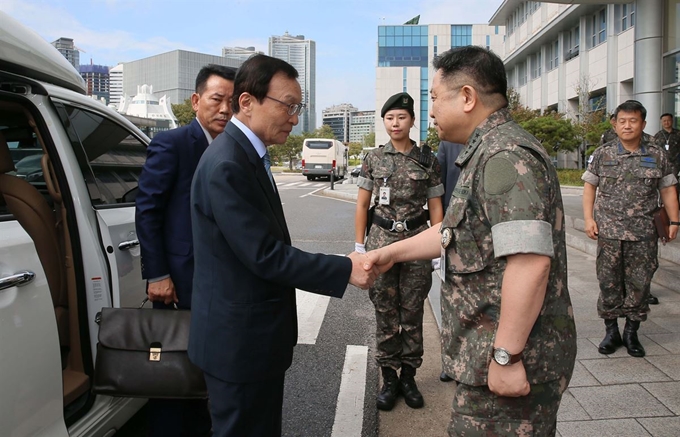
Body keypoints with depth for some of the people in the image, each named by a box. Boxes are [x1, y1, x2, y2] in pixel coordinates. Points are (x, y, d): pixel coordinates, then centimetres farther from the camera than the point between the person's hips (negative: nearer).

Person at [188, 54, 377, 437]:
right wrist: (345, 269, -18)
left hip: (255, 335, 9)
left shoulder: (249, 154, 9)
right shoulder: (227, 165, -22)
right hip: (239, 340, -9)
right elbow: (265, 256, -24)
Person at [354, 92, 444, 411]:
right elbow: (362, 205, 6)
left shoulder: (428, 160, 2)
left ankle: (408, 376, 23)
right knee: (385, 313, 6)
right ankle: (389, 378, 20)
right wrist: (359, 246, 2)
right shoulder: (373, 158, 4)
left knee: (412, 313, 8)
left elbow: (435, 208, 5)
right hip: (381, 241, 0)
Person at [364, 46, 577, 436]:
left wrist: (506, 356, -24)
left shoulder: (505, 155, -21)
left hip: (512, 361, -10)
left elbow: (530, 261, -28)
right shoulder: (489, 152, 14)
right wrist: (392, 252, 19)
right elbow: (458, 231, 21)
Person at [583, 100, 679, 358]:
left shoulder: (657, 156, 8)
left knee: (639, 284, 5)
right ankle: (611, 332, 17)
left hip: (643, 233, 1)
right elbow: (589, 186, 7)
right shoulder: (603, 154, 5)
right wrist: (589, 218, -2)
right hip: (609, 231, -1)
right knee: (609, 282, 4)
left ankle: (631, 334, 19)